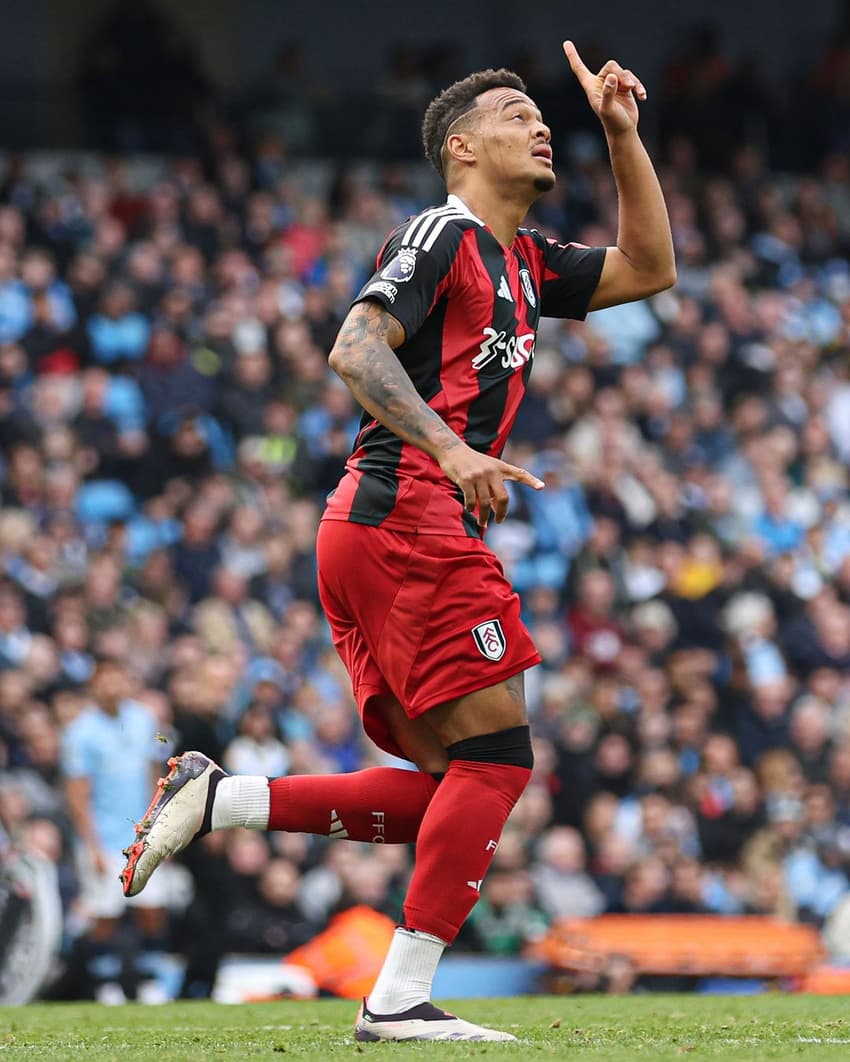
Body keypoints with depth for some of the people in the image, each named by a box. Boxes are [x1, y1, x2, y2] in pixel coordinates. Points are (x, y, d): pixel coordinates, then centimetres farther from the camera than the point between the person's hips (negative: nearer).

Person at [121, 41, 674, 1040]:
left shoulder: (521, 263, 24)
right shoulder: (444, 234, -3)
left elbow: (647, 269, 31)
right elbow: (355, 348, -15)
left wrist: (622, 134, 23)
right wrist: (448, 447, -27)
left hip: (368, 535, 10)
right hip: (409, 519, -10)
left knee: (449, 788, 6)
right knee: (495, 759, -10)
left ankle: (214, 799, 2)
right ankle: (400, 999, -11)